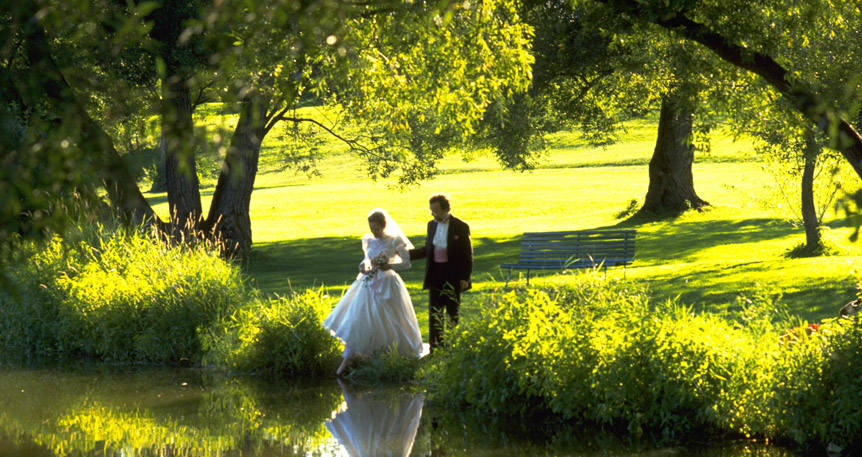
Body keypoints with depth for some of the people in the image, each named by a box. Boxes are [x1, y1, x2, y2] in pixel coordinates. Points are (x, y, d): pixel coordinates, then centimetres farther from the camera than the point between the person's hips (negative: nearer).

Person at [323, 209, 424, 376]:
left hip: (386, 286, -5)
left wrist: (390, 266, -19)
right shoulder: (369, 241, 7)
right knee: (357, 320, -2)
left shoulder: (395, 241, -8)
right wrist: (364, 265, 0)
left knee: (388, 322, 1)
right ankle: (347, 360, 0)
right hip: (369, 285, 5)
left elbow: (407, 262, -4)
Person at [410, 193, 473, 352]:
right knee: (435, 311, 5)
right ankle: (435, 344, 11)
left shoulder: (460, 227, -9)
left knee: (452, 310, 3)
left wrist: (465, 277, -11)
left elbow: (467, 254, -7)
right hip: (435, 274, 5)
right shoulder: (432, 225, 6)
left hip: (453, 276, -5)